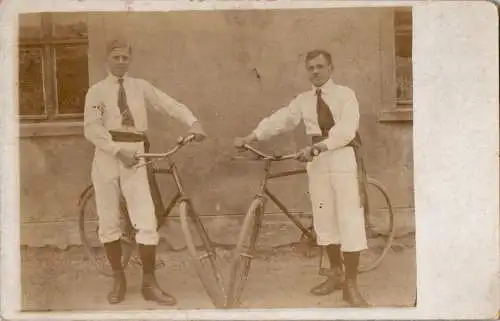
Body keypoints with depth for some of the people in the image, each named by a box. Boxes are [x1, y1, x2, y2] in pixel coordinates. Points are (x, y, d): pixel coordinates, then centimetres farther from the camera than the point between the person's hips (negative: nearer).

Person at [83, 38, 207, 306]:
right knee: (108, 223, 7)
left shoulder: (140, 86, 8)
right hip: (107, 156, 0)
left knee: (147, 223, -8)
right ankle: (118, 278, 24)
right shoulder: (97, 90, 3)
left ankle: (149, 284, 5)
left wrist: (193, 122, -19)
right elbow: (91, 129, -7)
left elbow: (170, 105, -2)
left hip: (135, 156, 0)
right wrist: (118, 150, -17)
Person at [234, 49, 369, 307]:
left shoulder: (345, 95, -5)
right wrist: (248, 138, -6)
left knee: (349, 221, -6)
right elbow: (279, 120, 3)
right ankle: (336, 274, 27)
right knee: (324, 221, 11)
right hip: (317, 162, 5)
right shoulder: (303, 100, 10)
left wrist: (316, 147, -29)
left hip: (341, 159, -5)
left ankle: (351, 285, 1)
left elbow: (346, 129, -19)